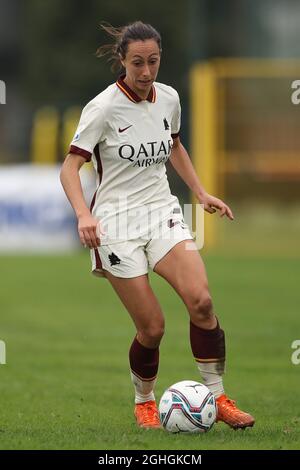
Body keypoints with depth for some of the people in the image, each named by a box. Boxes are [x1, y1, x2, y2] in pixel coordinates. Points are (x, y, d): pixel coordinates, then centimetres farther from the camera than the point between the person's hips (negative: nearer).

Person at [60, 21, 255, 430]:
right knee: (152, 328, -8)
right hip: (117, 221, -4)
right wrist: (83, 214, -29)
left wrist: (201, 193, 17)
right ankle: (144, 403, 18)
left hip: (162, 212, 4)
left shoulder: (168, 98, 5)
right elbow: (70, 167, -13)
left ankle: (217, 397, -9)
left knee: (201, 300, -19)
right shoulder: (103, 107, -12)